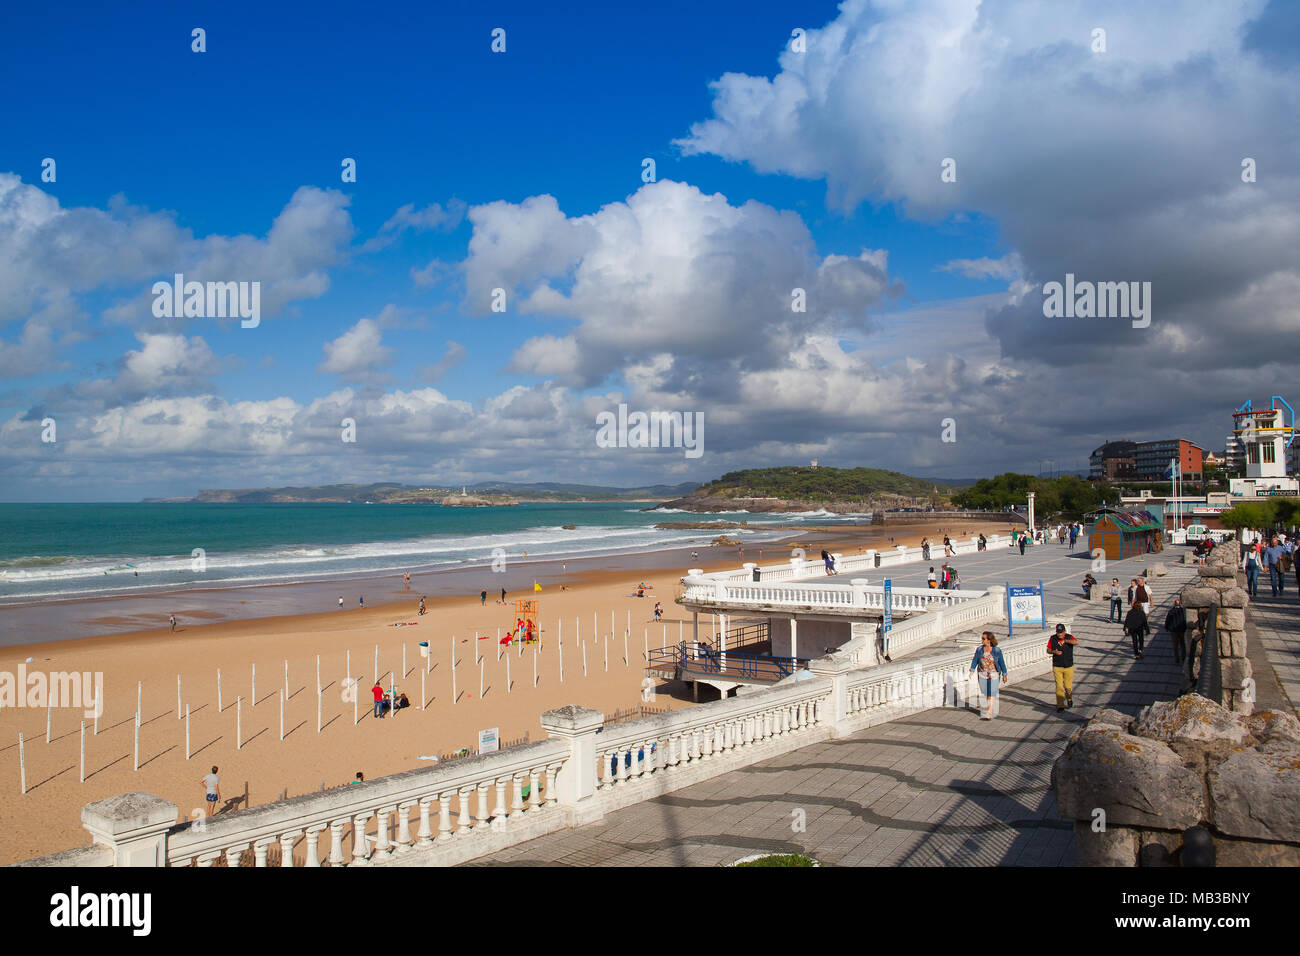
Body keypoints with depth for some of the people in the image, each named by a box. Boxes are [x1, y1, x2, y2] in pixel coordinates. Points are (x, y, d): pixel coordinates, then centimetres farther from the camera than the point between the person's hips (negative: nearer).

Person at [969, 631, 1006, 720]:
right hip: (983, 675, 3)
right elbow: (975, 660, 1)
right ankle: (994, 712, 27)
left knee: (991, 694, -8)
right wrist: (972, 670, -11)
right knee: (985, 694, 9)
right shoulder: (979, 649, -3)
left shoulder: (997, 650, -10)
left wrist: (1004, 674, 4)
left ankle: (989, 714, -9)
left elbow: (1001, 662, -2)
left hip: (994, 675, -3)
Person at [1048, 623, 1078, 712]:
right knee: (1059, 686, -4)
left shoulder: (1069, 637, -9)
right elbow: (1048, 650, 5)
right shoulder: (1052, 638, -3)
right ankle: (1060, 705, 3)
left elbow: (1076, 642, -31)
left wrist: (1065, 641, -39)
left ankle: (1069, 698, 38)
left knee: (1068, 686, 7)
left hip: (1068, 667, -1)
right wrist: (1054, 652, -15)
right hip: (1057, 667, 1)